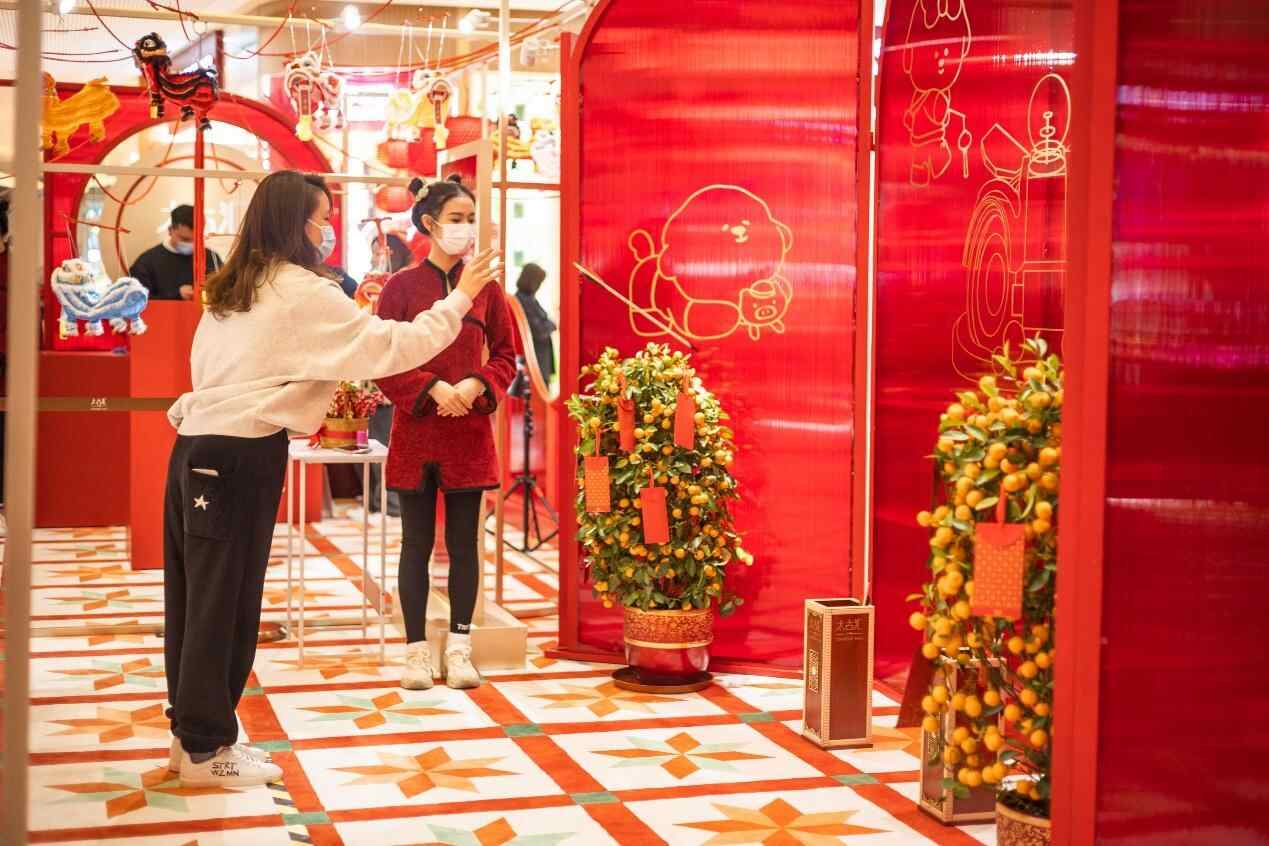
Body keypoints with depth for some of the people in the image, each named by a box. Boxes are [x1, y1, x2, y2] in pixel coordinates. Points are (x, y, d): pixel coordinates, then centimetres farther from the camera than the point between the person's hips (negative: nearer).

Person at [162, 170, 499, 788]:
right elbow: (392, 345, -12)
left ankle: (192, 731, 23)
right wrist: (458, 299, -2)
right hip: (241, 457, -8)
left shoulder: (232, 291, 15)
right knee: (225, 601, 0)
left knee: (193, 594, 13)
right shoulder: (304, 293, -10)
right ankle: (206, 750, 9)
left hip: (198, 446, 8)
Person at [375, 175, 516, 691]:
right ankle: (416, 650, 11)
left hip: (469, 433, 1)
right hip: (415, 432, -1)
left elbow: (505, 355, 8)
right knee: (417, 543, 4)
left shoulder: (486, 287, 4)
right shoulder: (400, 287, -1)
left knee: (464, 543, 5)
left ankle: (459, 649, 13)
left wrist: (475, 385, -11)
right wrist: (433, 388, -16)